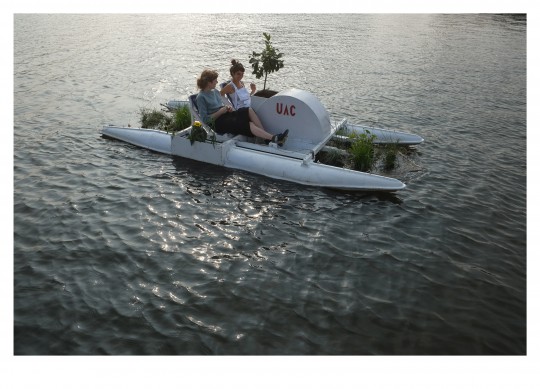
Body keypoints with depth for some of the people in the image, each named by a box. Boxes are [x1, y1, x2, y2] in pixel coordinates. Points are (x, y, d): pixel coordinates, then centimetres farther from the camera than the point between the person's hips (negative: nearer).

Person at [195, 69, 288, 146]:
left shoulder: (214, 91, 17)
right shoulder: (201, 97, -8)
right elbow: (205, 119, -14)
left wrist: (227, 108, 2)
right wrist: (221, 111, -17)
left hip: (226, 115, 8)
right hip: (218, 123, -8)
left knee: (249, 110, -19)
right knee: (248, 124, -27)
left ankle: (267, 137, -27)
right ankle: (273, 138, -35)